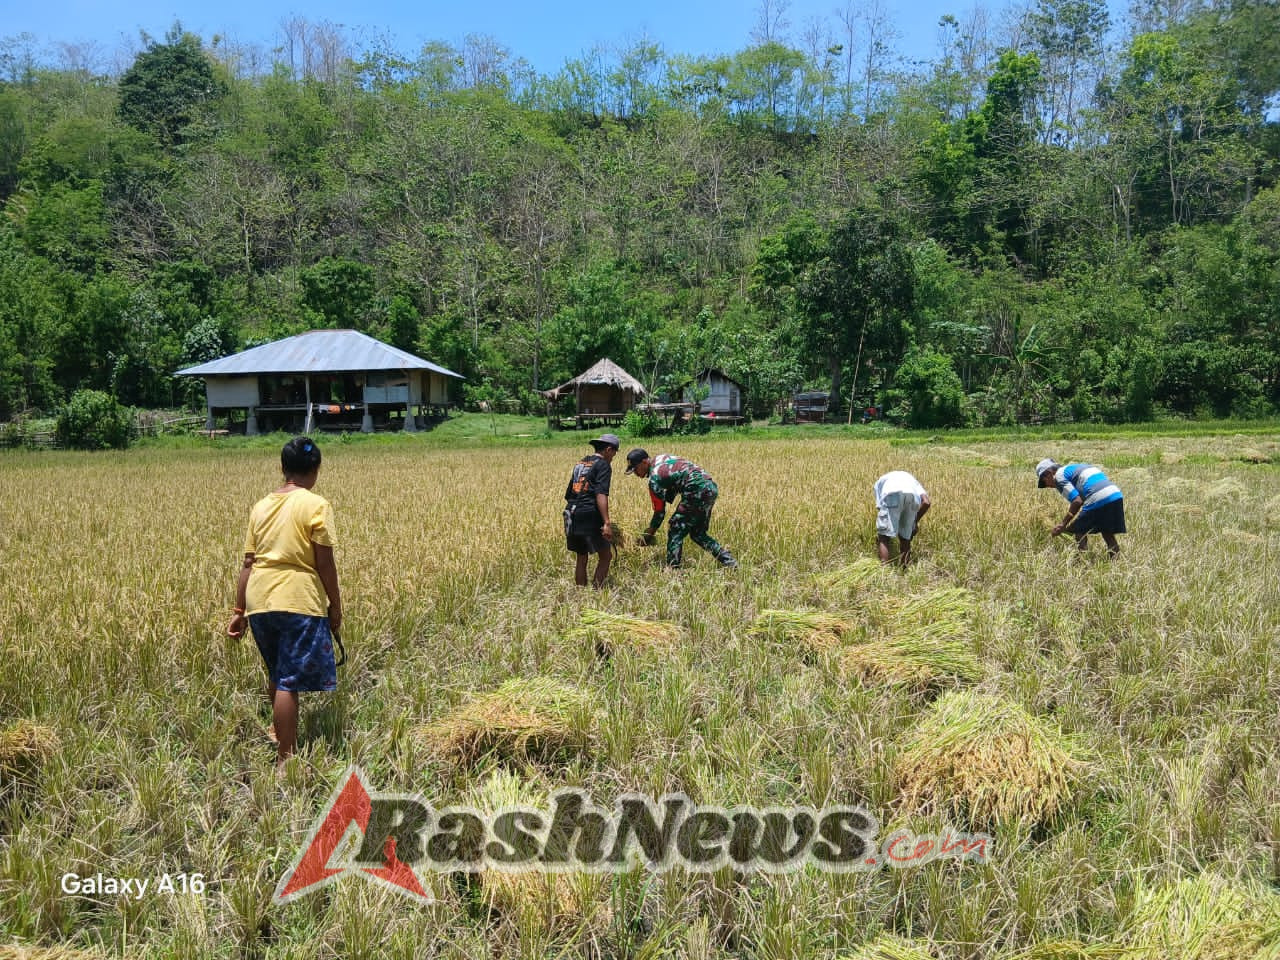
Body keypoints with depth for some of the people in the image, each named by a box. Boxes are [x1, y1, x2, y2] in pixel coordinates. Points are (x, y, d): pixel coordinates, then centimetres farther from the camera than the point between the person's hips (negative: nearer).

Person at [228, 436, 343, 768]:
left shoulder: (261, 506, 11)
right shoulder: (316, 506, -6)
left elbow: (248, 563, 12)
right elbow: (325, 563, -8)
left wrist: (239, 610, 16)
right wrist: (335, 606, 2)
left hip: (259, 601, 6)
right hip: (298, 601, -6)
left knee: (277, 675, 25)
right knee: (290, 683, -2)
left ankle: (280, 731, 44)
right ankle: (285, 759, 0)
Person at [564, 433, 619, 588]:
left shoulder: (579, 464, 20)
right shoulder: (603, 465, -3)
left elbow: (568, 495, 22)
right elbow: (601, 495, -17)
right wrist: (606, 523, -22)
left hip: (572, 516, 8)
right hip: (590, 516, -7)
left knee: (581, 558, 15)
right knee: (606, 556, 3)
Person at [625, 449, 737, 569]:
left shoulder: (654, 478, -11)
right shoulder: (661, 458, 15)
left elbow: (660, 511, -5)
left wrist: (648, 535, 5)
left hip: (698, 493, -10)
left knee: (675, 532, 0)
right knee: (698, 533, 19)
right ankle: (730, 562, 17)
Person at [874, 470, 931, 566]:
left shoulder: (880, 481, 41)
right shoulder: (912, 479, 43)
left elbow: (879, 508, 30)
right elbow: (926, 502, 23)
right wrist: (915, 521, 31)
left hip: (892, 495, -2)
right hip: (913, 496, 2)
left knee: (883, 536, 5)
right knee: (905, 538, 18)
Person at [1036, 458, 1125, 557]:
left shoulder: (1059, 475, 5)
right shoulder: (1078, 467, 31)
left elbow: (1077, 501, -7)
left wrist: (1063, 525, 0)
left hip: (1099, 500, -8)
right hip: (1117, 495, 8)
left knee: (1080, 531, 8)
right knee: (1107, 534, 18)